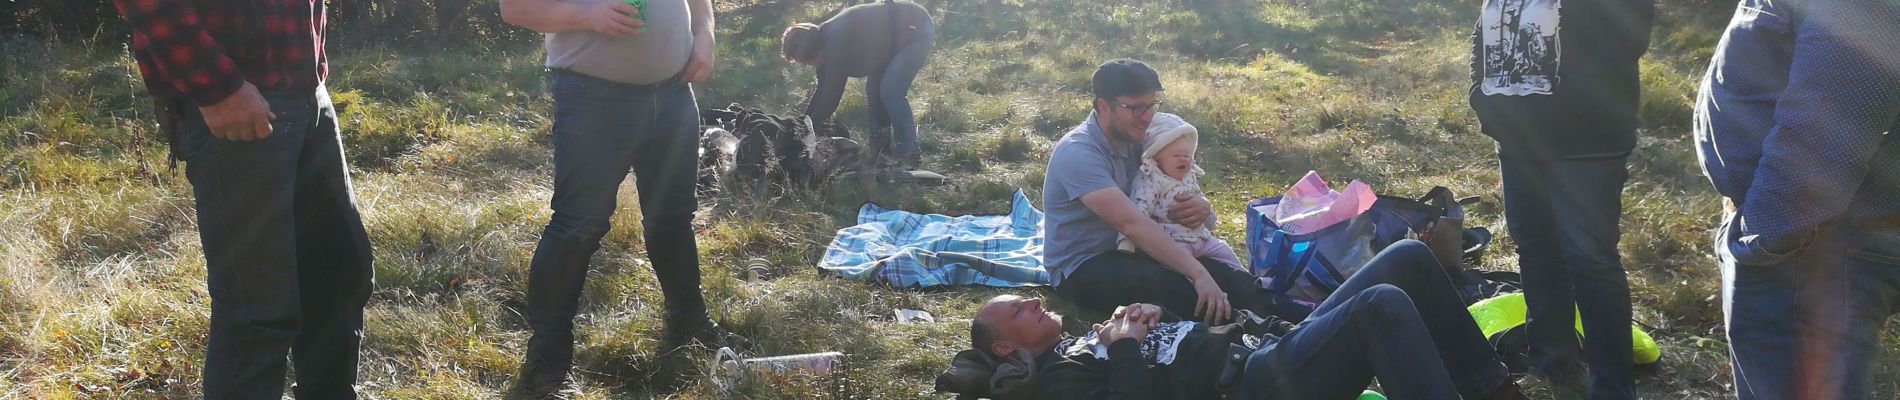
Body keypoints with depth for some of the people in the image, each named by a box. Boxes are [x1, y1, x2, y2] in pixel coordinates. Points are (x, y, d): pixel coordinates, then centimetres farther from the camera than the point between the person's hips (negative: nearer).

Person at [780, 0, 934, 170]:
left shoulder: (836, 42, -28)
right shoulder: (826, 41, 2)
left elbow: (832, 93, -24)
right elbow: (823, 90, 11)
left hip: (915, 30, -10)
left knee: (891, 93, -16)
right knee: (874, 89, 8)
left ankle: (910, 156, -7)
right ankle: (879, 150, 17)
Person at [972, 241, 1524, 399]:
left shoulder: (1103, 328, 27)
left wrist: (1153, 315, 10)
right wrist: (1126, 349, -10)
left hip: (1268, 348, 10)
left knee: (1410, 257, 0)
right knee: (1381, 303, -31)